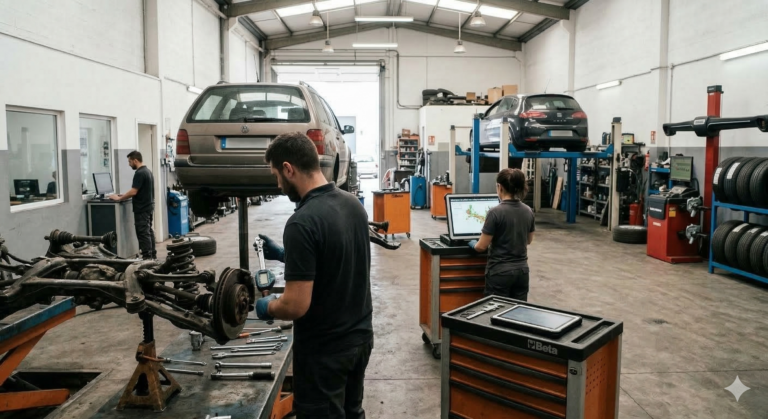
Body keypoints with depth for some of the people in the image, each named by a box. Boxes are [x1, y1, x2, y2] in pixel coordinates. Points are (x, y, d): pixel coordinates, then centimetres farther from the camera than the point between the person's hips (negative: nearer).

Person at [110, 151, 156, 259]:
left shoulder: (139, 173, -18)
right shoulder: (147, 171, 13)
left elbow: (133, 192, -22)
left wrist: (119, 198, -11)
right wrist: (123, 195, 17)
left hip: (142, 209, -10)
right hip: (148, 206, 10)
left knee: (143, 233, -5)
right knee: (149, 231, 13)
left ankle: (147, 257, -3)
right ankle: (152, 255, 18)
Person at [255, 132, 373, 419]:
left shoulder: (302, 222, -26)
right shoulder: (354, 204, 0)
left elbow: (296, 306, -26)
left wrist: (268, 307, -5)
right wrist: (284, 254, 18)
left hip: (324, 349, -8)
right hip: (360, 336, 8)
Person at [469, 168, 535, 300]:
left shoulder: (495, 212, -17)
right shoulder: (528, 211, 2)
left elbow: (482, 246, -12)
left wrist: (473, 244, 8)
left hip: (500, 272, -5)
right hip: (522, 270, 6)